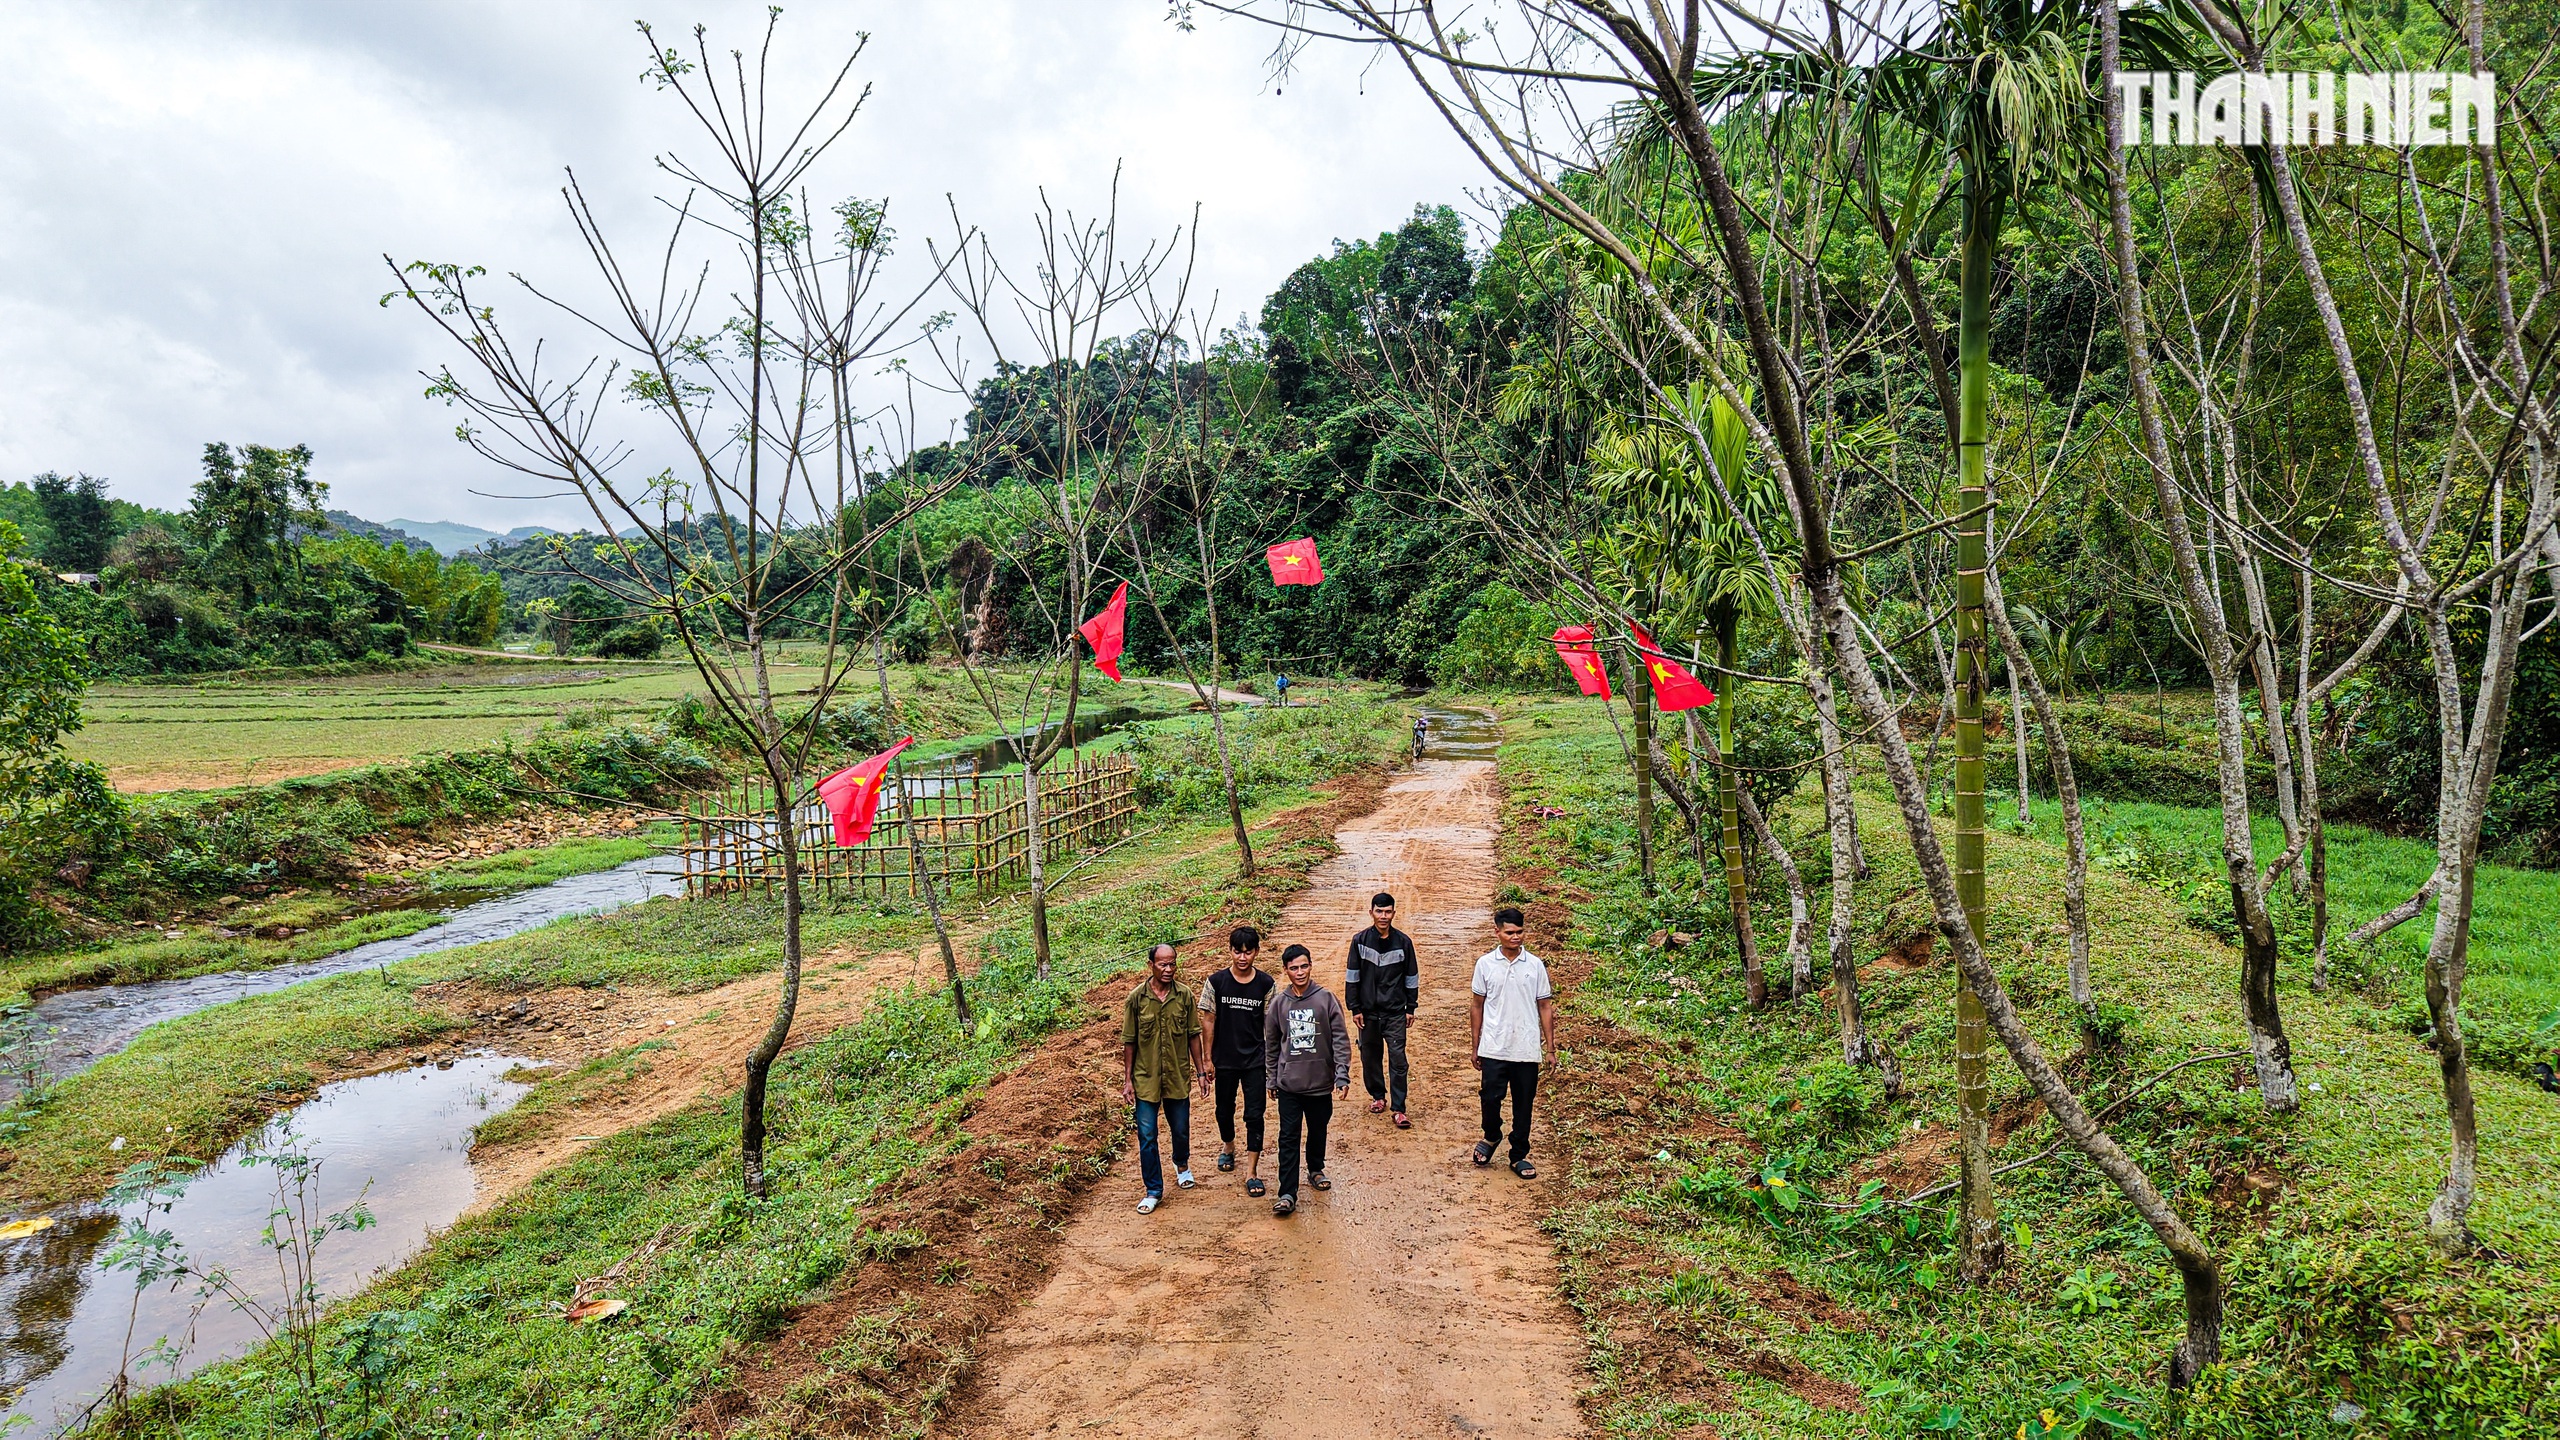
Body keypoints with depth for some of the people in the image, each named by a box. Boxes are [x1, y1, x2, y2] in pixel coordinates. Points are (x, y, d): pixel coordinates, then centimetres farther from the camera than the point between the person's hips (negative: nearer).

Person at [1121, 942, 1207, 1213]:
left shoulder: (1184, 996, -5)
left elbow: (1193, 1036, 4)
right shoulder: (1137, 997, -9)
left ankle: (1181, 1164, 48)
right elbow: (1129, 1042, -3)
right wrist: (1127, 1080, -4)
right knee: (1146, 1137, 1)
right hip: (1146, 1079, -2)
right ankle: (1154, 1191, 16)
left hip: (1178, 1077, 2)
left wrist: (1200, 1070, 4)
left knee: (1181, 1130, 17)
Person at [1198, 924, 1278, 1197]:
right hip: (1225, 1059, 1)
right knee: (1225, 1109, 18)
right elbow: (1210, 1021, -2)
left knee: (1254, 1115, -2)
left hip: (1255, 1060, -1)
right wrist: (1208, 1057, -1)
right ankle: (1227, 1146, 47)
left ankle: (1252, 1172, 7)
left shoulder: (1266, 984, -7)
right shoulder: (1216, 981, -8)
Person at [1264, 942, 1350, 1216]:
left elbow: (1341, 1039, -6)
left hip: (1321, 1082, 0)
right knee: (1288, 1137, -3)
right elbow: (1271, 1043, 10)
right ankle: (1287, 1194, 0)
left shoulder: (1326, 999, -6)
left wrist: (1342, 1075, -12)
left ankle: (1315, 1170, 41)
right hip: (1289, 1083, 0)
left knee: (1318, 1130, 17)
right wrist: (1272, 1078, 11)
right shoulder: (1279, 1003, -1)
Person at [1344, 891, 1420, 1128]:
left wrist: (1410, 1008, 5)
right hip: (1368, 1011, 1)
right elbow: (1352, 977, 1)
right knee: (1370, 1057, 12)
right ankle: (1378, 1096, 32)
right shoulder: (1360, 941, -3)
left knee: (1398, 1060, -5)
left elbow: (1411, 977, 5)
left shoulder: (1403, 942, -2)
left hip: (1395, 1012, -1)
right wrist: (1354, 1008, -1)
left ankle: (1399, 1108, 2)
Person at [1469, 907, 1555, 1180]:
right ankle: (1491, 1136, 27)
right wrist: (1475, 1046, 6)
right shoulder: (1485, 964, 0)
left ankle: (1519, 1156, 23)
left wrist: (1550, 1047, 2)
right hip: (1494, 1048, -1)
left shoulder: (1535, 965, 1)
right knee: (1491, 1098, -3)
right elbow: (1477, 1006, 6)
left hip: (1527, 1050, 1)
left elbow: (1545, 1007, 5)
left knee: (1523, 1105, 8)